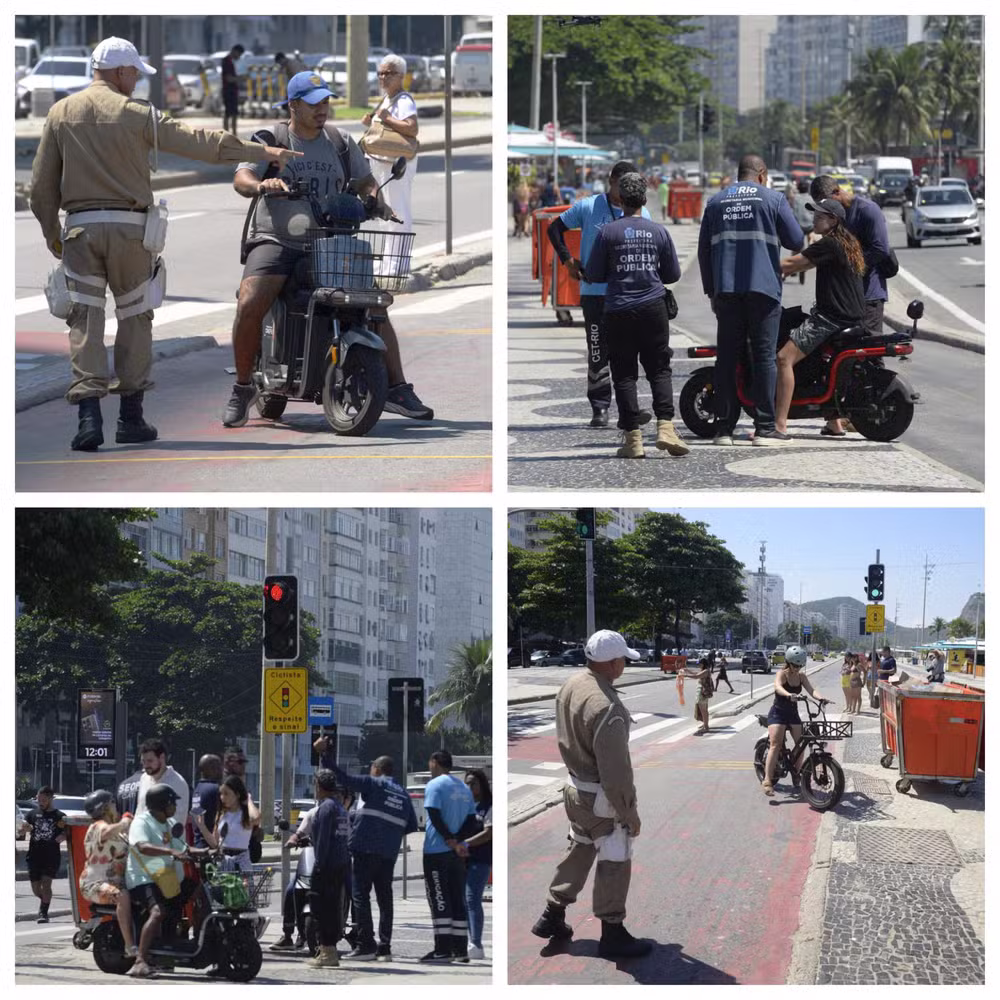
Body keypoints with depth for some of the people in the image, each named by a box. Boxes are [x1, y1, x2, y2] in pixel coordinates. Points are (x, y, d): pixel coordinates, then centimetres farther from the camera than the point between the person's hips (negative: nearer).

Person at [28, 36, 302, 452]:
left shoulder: (60, 113, 7)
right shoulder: (137, 114, -1)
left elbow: (42, 184, 7)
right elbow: (198, 141, 0)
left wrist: (52, 233, 17)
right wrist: (260, 151, 6)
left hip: (80, 227, 2)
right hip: (129, 226, -2)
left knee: (85, 320, 1)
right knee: (135, 317, 10)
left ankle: (89, 416, -12)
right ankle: (131, 418, 11)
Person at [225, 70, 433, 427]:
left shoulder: (341, 143, 12)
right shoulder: (267, 141, 1)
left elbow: (366, 182, 13)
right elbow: (240, 180, -12)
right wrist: (261, 185, -36)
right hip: (275, 241, -3)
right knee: (249, 305, -26)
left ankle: (397, 389, -2)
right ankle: (243, 387, -9)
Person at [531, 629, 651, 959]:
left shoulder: (571, 686, -4)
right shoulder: (606, 708, -31)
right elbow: (616, 770, -26)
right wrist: (630, 813, -16)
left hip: (576, 790, 8)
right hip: (603, 799, -8)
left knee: (578, 852, 24)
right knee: (614, 864, 6)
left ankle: (552, 917, 34)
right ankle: (612, 935, 17)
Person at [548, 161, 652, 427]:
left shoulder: (641, 215, 7)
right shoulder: (588, 207, 0)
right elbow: (556, 228, 10)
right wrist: (568, 260, -1)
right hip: (594, 292, -2)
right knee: (598, 353, 1)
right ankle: (599, 408, 6)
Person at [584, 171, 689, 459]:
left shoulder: (608, 232, -4)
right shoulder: (658, 231, 3)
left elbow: (593, 275, 1)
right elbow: (673, 274, 10)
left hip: (618, 311, -1)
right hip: (653, 308, 1)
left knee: (624, 374, 3)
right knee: (659, 370, 8)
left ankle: (632, 438, -1)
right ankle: (665, 427, -8)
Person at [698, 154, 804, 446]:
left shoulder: (716, 203, 14)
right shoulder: (773, 199, 3)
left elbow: (704, 250, 13)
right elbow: (796, 241, 0)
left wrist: (711, 290, 18)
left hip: (726, 291, 3)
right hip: (763, 288, -3)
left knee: (727, 357, 6)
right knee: (764, 356, -1)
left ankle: (724, 426, 4)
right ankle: (765, 427, -4)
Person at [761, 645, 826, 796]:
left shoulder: (801, 676, 3)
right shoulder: (782, 674, -14)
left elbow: (811, 689, -10)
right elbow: (778, 687, -36)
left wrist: (820, 697, -32)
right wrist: (789, 695, -56)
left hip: (792, 714, 6)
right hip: (777, 713, -6)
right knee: (775, 745, -19)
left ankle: (796, 775, 19)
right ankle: (767, 781, -25)